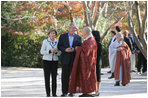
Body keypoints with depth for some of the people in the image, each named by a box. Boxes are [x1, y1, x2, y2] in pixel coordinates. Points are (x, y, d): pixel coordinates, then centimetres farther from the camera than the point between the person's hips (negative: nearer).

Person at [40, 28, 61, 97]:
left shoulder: (57, 42, 6)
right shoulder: (45, 41, -4)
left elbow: (59, 53, 8)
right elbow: (42, 52, -7)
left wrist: (56, 52, -15)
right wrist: (50, 51, -21)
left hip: (54, 61, 3)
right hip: (46, 60, -3)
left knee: (54, 77, 1)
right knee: (47, 77, -2)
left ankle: (54, 93, 6)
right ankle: (48, 93, 4)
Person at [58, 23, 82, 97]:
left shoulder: (78, 37, 8)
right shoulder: (63, 36, 8)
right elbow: (59, 46, 5)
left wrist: (74, 49, -13)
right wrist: (65, 49, -13)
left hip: (74, 59, 0)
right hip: (65, 59, 0)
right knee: (65, 76, 1)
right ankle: (64, 92, 6)